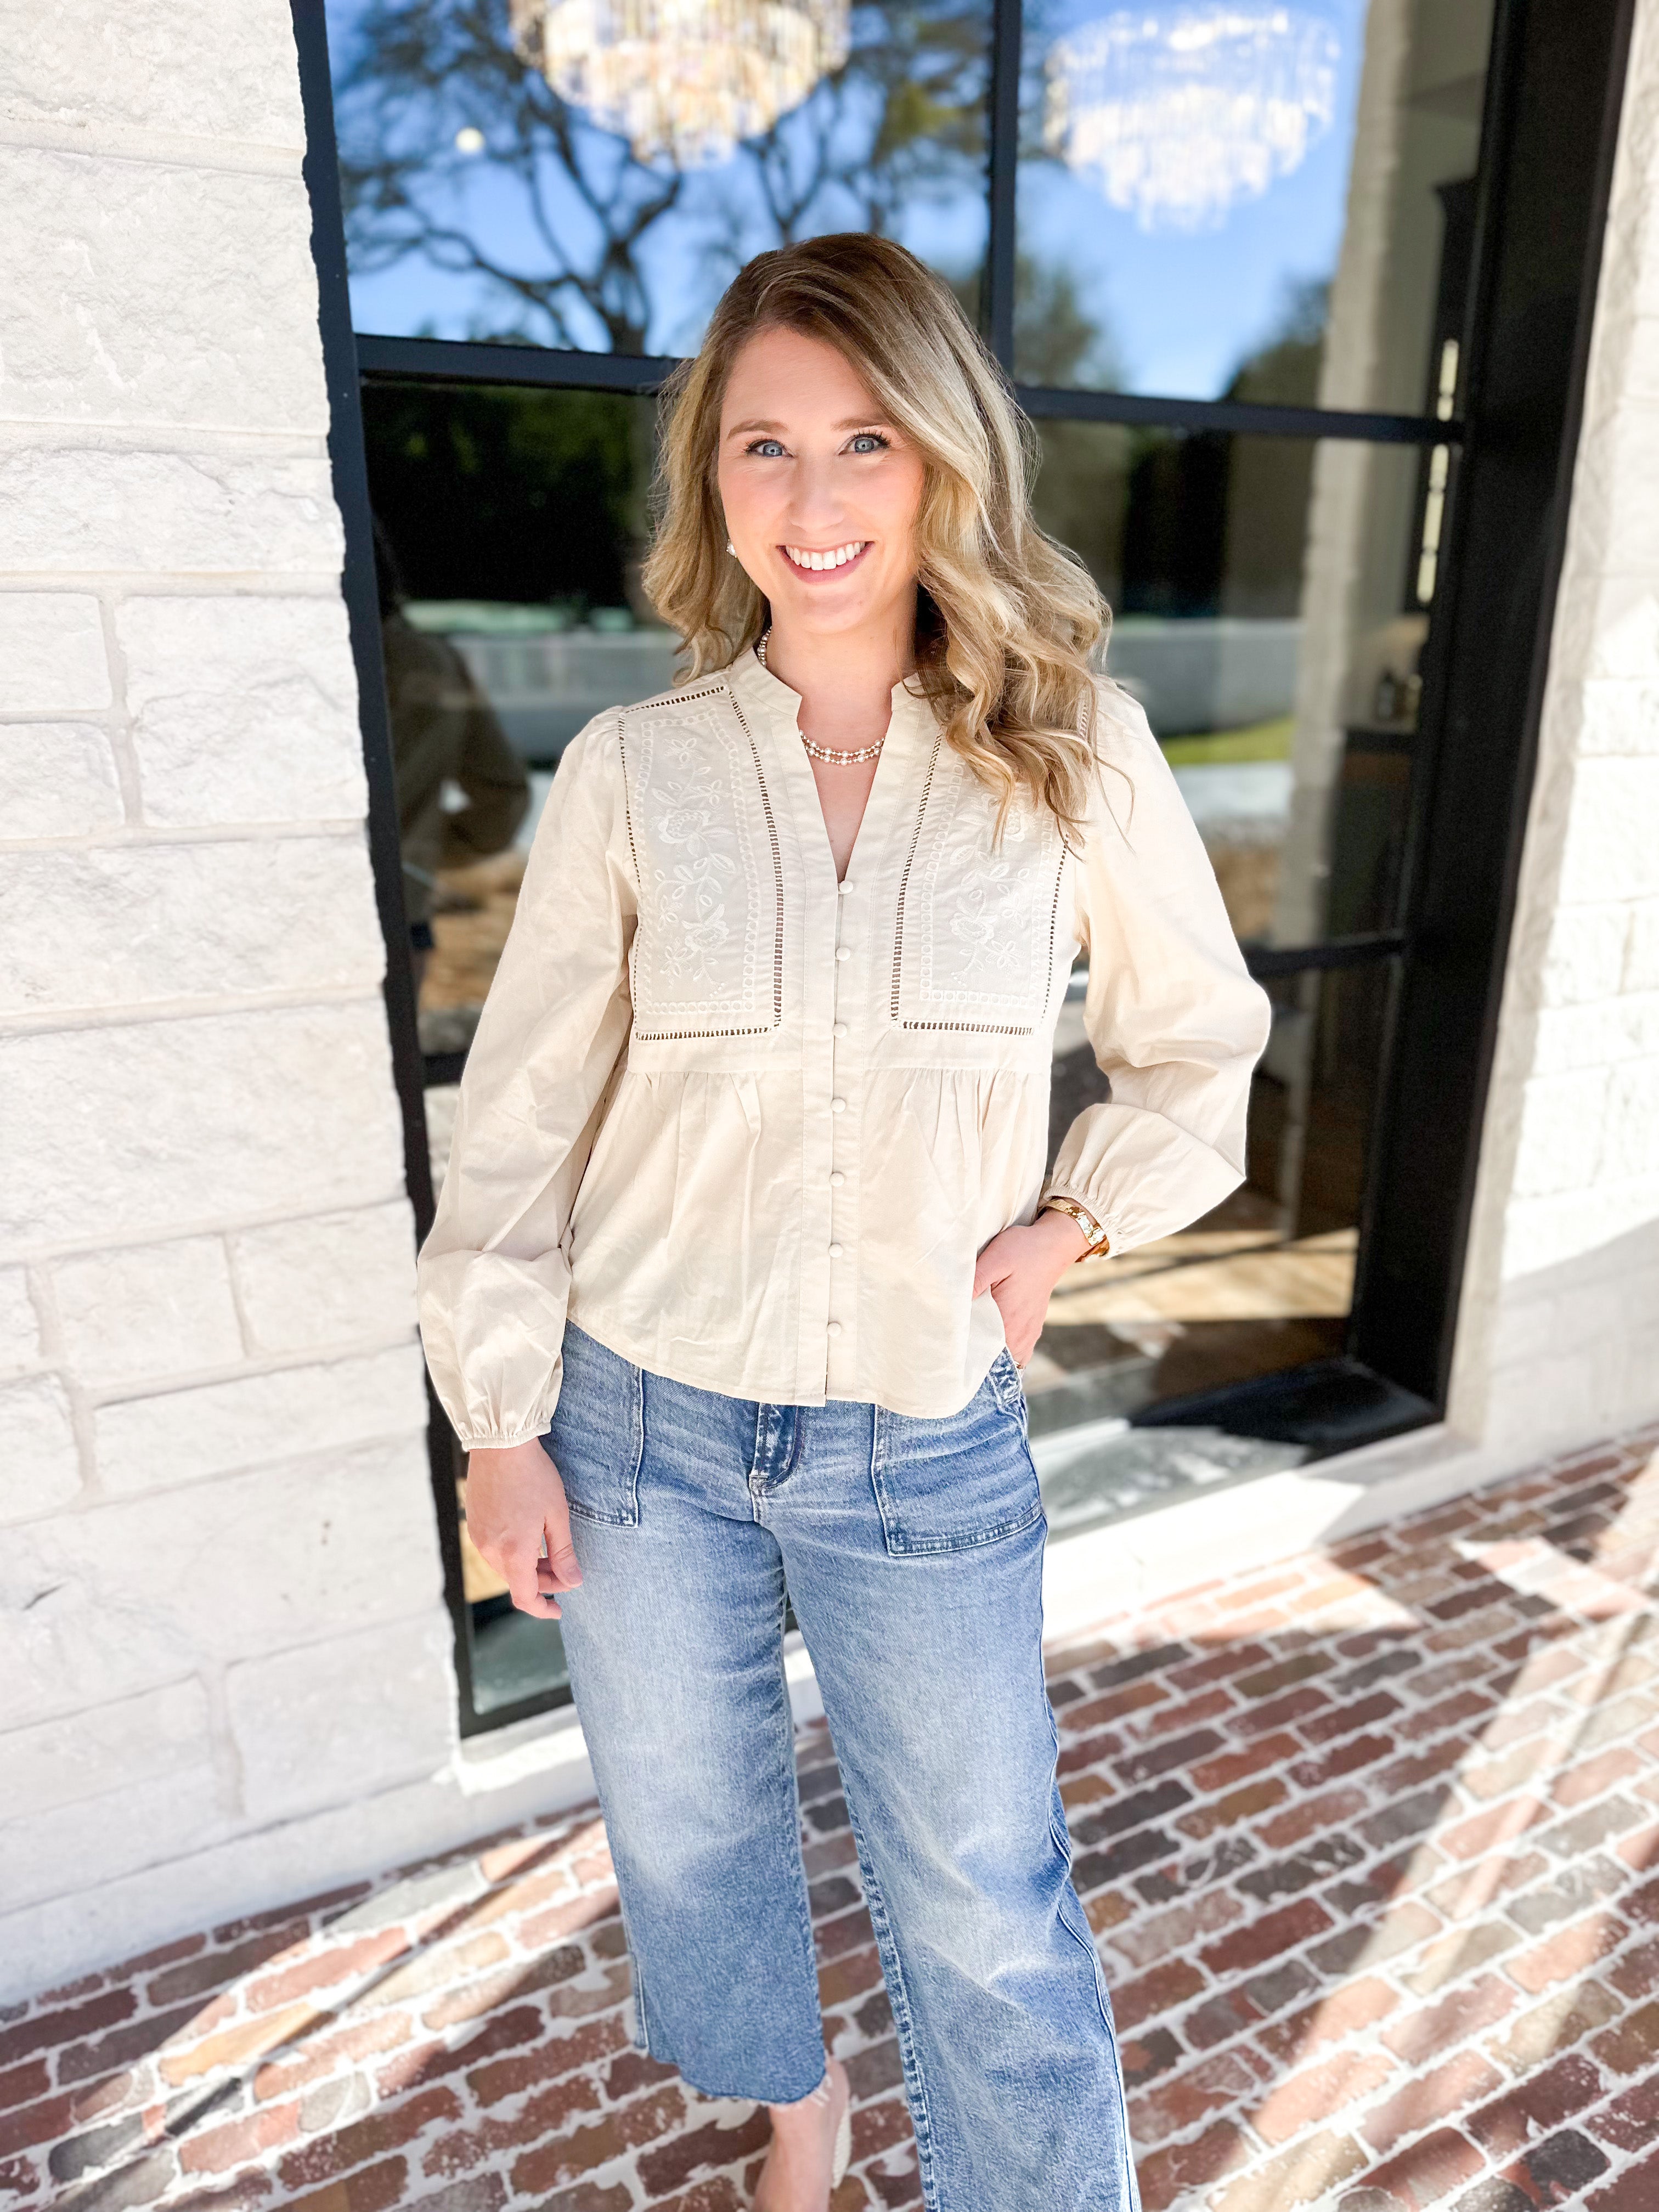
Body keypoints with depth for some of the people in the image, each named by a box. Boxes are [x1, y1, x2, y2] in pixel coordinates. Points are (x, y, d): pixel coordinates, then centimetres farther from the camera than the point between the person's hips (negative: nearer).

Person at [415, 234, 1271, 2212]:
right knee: (686, 1831, 23)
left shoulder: (1075, 755, -5)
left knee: (984, 1907, 12)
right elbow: (519, 1114, -2)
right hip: (638, 1414, 2)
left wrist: (1070, 1228, -6)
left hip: (926, 1437, -1)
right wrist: (501, 1422, -1)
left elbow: (1200, 1044, 7)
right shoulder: (631, 770, -6)